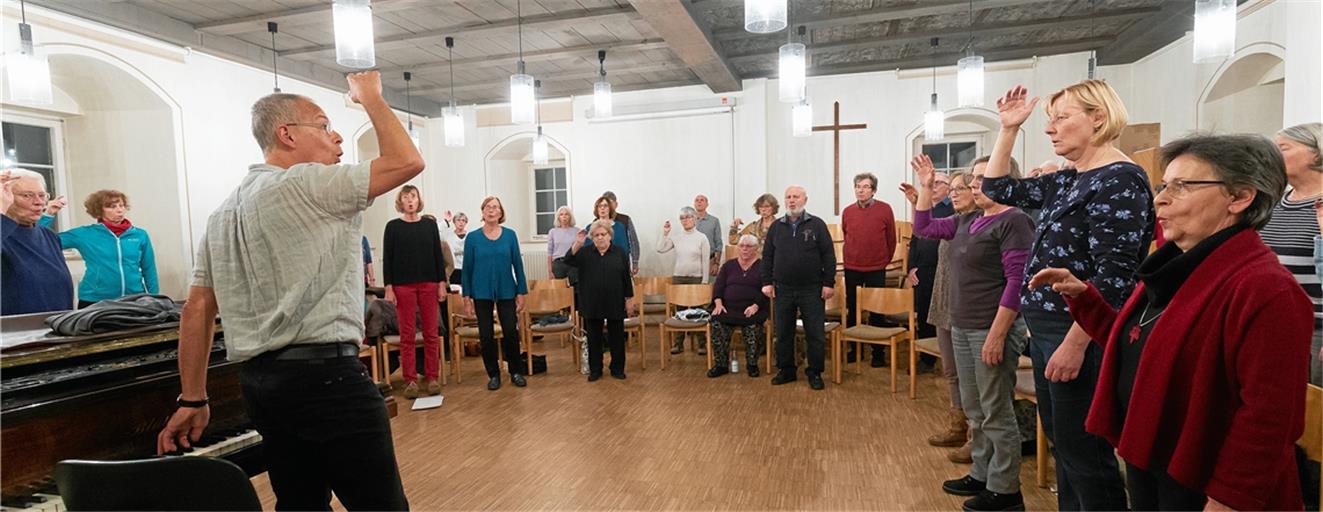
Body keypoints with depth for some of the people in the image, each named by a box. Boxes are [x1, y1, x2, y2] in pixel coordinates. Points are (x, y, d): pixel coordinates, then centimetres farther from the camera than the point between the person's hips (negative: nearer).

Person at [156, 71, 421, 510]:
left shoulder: (223, 212, 17)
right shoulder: (307, 184, -9)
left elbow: (198, 309, 15)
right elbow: (408, 161, -11)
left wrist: (193, 399, 17)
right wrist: (370, 97, 5)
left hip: (259, 380, 9)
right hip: (324, 373, -9)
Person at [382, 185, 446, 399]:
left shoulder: (430, 224, 7)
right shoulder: (393, 226, 3)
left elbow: (438, 254, 8)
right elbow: (387, 258, 2)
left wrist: (442, 282, 2)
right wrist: (388, 287, -5)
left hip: (429, 284, 1)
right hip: (403, 285, -1)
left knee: (431, 333, 2)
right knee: (407, 335, 2)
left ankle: (433, 377, 11)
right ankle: (410, 380, 9)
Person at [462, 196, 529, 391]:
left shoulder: (510, 235, -1)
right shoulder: (473, 238, -1)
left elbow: (518, 264, 1)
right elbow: (467, 268, 1)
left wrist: (521, 293, -2)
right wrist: (467, 297, -3)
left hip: (506, 291, 0)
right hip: (482, 293, 0)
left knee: (511, 332, 1)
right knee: (486, 335, 6)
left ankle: (516, 371, 19)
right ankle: (493, 374, 21)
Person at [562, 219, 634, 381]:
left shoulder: (620, 253, 0)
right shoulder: (585, 252, 3)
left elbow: (627, 277, 1)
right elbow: (568, 260, -12)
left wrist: (629, 298, -1)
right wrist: (577, 244, -24)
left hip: (615, 304, -1)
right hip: (592, 304, 1)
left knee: (616, 337, 7)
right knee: (593, 338, 8)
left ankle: (617, 369, 20)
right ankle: (595, 370, 20)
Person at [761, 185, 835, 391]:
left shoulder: (817, 225, 0)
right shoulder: (776, 226, 8)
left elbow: (828, 255, -2)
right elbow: (767, 256, 9)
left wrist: (829, 283, -7)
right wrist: (767, 282, 2)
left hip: (812, 290, -2)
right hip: (783, 290, 3)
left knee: (815, 334, 3)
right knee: (783, 333, 9)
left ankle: (815, 372, 17)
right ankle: (786, 370, 23)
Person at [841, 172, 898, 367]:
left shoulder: (885, 209, -5)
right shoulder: (848, 211, 2)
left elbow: (891, 239, 3)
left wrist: (885, 260, 9)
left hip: (876, 270, -3)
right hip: (851, 269, 3)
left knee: (877, 312, 4)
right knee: (852, 311, 10)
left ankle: (878, 352, 16)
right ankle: (854, 349, 23)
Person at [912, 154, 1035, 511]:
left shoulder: (1014, 221, -12)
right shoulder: (968, 220, 12)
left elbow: (1017, 283, -18)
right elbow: (924, 228, 24)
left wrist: (997, 335, -22)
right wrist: (926, 187, 13)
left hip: (993, 330, -8)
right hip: (962, 328, 9)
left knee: (996, 414, 2)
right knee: (974, 411, 17)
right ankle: (982, 475, 31)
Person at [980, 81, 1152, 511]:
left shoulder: (1119, 181, -14)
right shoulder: (1067, 182, 12)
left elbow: (1113, 275, -21)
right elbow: (997, 188, 21)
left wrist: (1075, 344, -24)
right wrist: (1008, 129, 14)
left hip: (1078, 336, -9)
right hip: (1046, 331, 9)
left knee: (1084, 457, 2)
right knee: (1062, 448, 19)